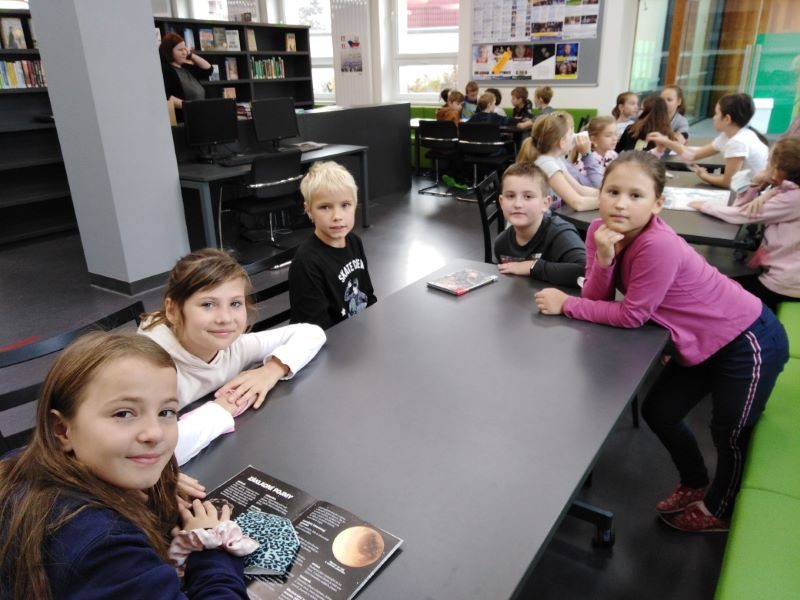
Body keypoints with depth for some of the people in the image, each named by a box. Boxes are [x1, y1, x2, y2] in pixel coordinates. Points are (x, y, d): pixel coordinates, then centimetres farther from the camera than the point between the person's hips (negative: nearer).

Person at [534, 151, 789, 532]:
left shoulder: (659, 245, -34)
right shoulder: (601, 229, -11)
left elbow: (631, 315, -26)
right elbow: (596, 300, -14)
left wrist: (565, 304, -21)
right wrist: (604, 257, -31)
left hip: (749, 341, -7)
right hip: (701, 342, 8)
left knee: (729, 433, 12)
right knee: (659, 412, 17)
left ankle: (719, 510, 40)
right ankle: (694, 485, 44)